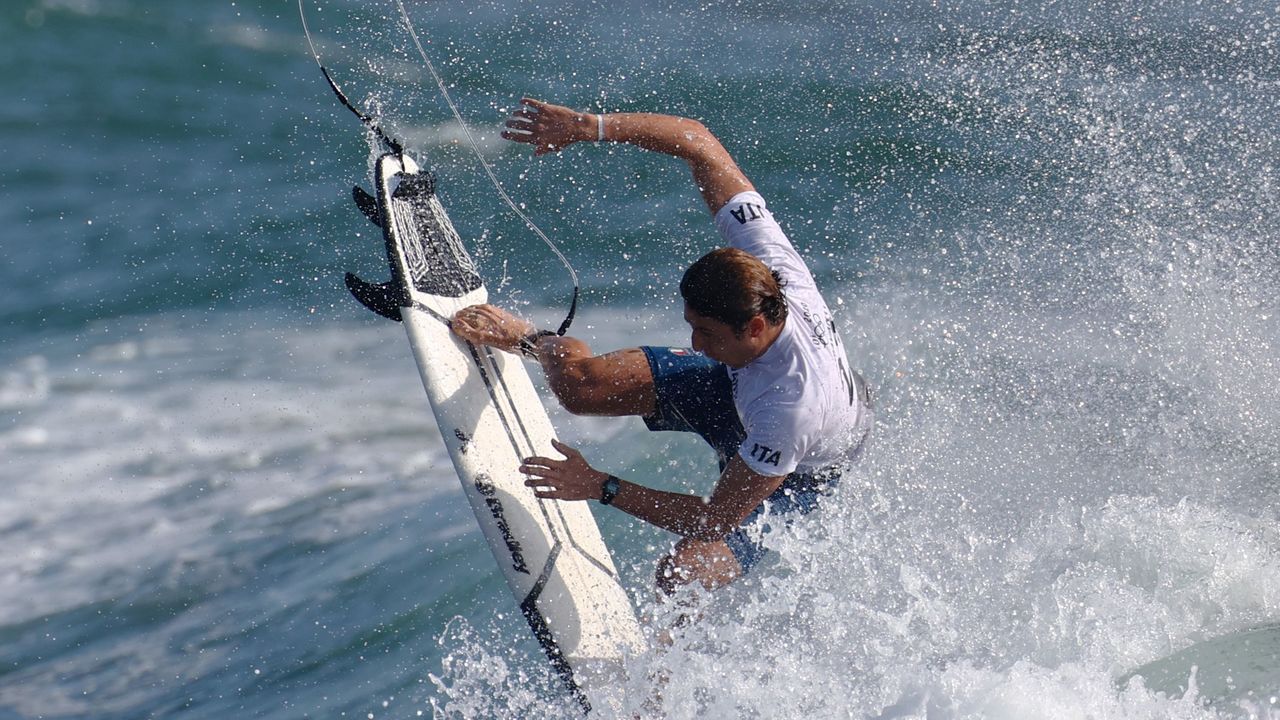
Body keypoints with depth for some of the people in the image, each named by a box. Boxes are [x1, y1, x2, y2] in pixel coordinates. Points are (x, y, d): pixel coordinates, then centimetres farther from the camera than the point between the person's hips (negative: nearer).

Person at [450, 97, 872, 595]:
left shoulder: (790, 410, -48)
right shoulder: (765, 257, -34)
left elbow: (718, 520, -36)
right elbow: (697, 141, -23)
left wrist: (601, 487, -35)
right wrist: (589, 127, -31)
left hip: (798, 473, -5)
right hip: (736, 385, 6)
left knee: (682, 578, -24)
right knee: (580, 383, -7)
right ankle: (529, 341, 31)